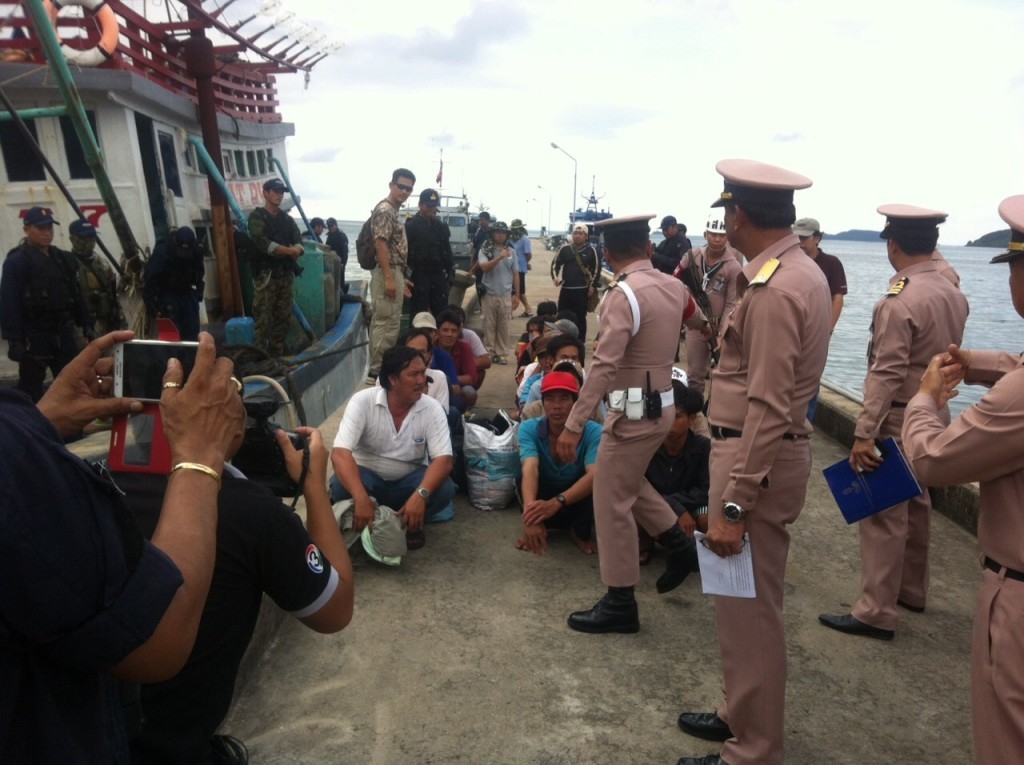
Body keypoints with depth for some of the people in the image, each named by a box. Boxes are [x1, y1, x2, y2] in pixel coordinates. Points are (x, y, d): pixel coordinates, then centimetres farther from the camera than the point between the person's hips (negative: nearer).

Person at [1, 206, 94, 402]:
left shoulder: (63, 259, 12)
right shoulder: (16, 261, -8)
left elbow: (75, 294, 16)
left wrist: (87, 324, 10)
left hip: (63, 333, 6)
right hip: (34, 336, -6)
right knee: (31, 388, 3)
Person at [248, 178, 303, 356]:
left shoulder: (287, 219, 18)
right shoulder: (256, 216, 1)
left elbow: (298, 243, 7)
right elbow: (262, 243, -15)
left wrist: (285, 251, -15)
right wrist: (289, 250, -12)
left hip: (286, 274, 6)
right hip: (266, 274, -6)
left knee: (283, 317, 7)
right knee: (263, 318, -9)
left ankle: (278, 353, 14)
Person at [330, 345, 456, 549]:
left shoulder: (432, 409, -15)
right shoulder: (362, 401, -20)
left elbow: (443, 460, -23)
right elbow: (340, 453, -30)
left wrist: (420, 495, -43)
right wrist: (362, 499, -46)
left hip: (409, 481, 2)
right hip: (368, 478, -1)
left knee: (444, 489, -29)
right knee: (341, 486, -34)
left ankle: (410, 523, 1)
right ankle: (362, 525, -4)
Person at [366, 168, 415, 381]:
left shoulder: (393, 211, 19)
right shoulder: (385, 210, -12)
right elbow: (380, 244, -20)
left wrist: (400, 279, 22)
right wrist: (389, 278, -25)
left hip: (392, 273, 11)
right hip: (388, 274, -11)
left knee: (381, 322, 11)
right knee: (388, 324, -9)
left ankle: (377, 369, 17)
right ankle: (378, 371, -4)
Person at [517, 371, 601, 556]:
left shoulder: (594, 432, -26)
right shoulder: (529, 429, -22)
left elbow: (595, 475, -40)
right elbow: (530, 469, -39)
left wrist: (556, 502, -57)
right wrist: (529, 510, -58)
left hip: (577, 499, 0)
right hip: (543, 497, 0)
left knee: (596, 483, -32)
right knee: (524, 476, -31)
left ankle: (580, 533, -5)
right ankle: (533, 524, -6)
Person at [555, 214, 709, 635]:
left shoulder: (624, 295, -20)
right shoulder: (674, 287, 5)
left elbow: (603, 366, -27)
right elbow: (702, 324, 27)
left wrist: (573, 425, -25)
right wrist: (717, 336, 51)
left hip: (635, 411, -9)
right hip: (659, 404, 9)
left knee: (612, 501, 3)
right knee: (629, 483, 27)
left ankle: (620, 604, 14)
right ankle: (680, 546, 33)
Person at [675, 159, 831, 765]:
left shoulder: (775, 291, -21)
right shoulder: (800, 271, 11)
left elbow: (768, 410, -24)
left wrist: (732, 504, -23)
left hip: (757, 459, -11)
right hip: (768, 449, 11)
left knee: (749, 610, 3)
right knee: (746, 603, 22)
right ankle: (743, 715, 41)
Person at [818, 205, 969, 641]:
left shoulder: (898, 302, -21)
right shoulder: (954, 295, 5)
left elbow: (885, 375, -24)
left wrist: (863, 434, -23)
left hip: (900, 420, -9)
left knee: (883, 512, -2)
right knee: (916, 504, 20)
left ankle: (877, 613, 5)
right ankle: (912, 589, 35)